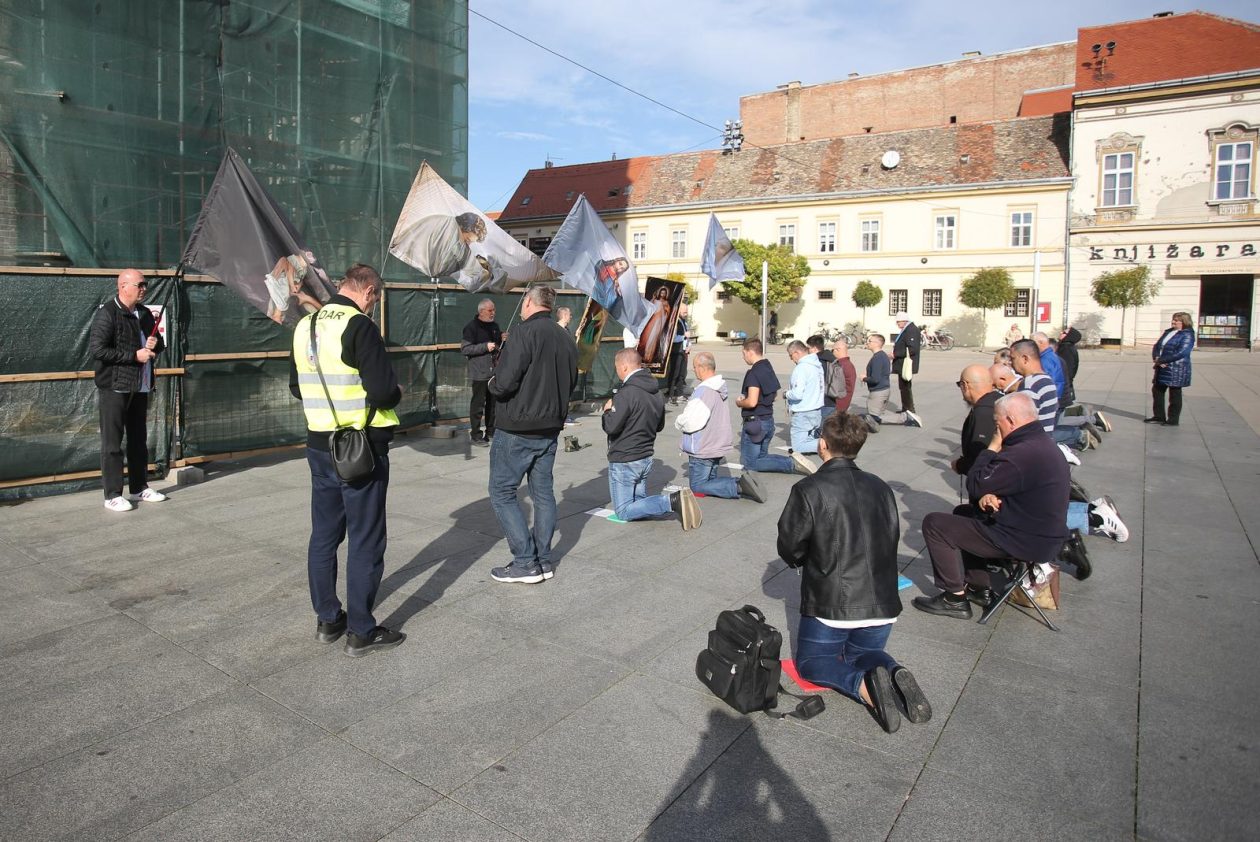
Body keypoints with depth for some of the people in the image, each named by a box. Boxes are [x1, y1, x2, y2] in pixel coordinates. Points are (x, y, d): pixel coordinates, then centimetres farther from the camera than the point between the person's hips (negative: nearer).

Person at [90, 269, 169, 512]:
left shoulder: (144, 313, 14)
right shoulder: (107, 313, -10)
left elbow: (159, 344, 25)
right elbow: (97, 349, -17)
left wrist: (155, 344, 2)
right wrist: (134, 356, -17)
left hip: (140, 386, 8)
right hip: (114, 387, -8)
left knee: (138, 439, 14)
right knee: (112, 441, -3)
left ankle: (139, 488, 23)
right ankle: (112, 494, 2)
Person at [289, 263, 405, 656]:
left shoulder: (305, 326, 7)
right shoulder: (359, 327, -17)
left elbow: (296, 386, 16)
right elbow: (383, 390, -22)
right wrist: (397, 393, -1)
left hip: (319, 445, 8)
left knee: (324, 535, 16)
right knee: (365, 540, 3)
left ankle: (327, 620, 28)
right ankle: (361, 631, 11)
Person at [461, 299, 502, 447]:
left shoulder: (495, 325, 14)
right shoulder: (472, 327, -8)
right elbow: (464, 349, -13)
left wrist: (502, 339, 3)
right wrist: (485, 346, -20)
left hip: (495, 370, 7)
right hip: (480, 372, -7)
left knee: (493, 403, 13)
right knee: (478, 404, -2)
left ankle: (491, 431, 24)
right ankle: (476, 435, 6)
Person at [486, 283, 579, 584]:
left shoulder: (525, 332, -16)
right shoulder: (566, 338, 8)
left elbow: (504, 383, -21)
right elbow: (570, 384, 17)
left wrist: (492, 384, -1)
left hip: (517, 429, -7)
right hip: (550, 428, 8)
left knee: (502, 493, 2)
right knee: (543, 492, 14)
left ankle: (526, 562, 1)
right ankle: (544, 560, 20)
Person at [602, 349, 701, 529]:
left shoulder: (626, 393, -22)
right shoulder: (656, 391, 6)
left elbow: (611, 426, -24)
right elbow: (660, 426, 14)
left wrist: (608, 411, -4)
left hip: (624, 461, -8)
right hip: (646, 458, 8)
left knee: (623, 512, 3)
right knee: (639, 502, 20)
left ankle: (672, 502, -17)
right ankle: (676, 502, -6)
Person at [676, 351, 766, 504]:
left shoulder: (703, 391, -24)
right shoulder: (722, 388, 7)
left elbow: (690, 422, -28)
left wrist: (678, 422, -6)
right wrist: (683, 419, 10)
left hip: (702, 450, -9)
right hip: (719, 445, 9)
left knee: (697, 487, 2)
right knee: (710, 480, 21)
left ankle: (739, 487, -16)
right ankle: (743, 481, -2)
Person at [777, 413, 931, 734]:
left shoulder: (808, 490, -13)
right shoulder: (881, 487, 2)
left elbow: (789, 549, -7)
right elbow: (892, 540, 11)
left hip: (830, 603, -5)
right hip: (883, 603, 5)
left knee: (810, 660, 18)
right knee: (863, 651, 30)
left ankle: (863, 684, -12)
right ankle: (894, 673, -5)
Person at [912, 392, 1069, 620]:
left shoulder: (1021, 454, -28)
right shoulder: (1043, 442, 6)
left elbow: (974, 487, -18)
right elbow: (999, 483, 12)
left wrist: (992, 447, -9)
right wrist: (988, 496, -9)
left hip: (1026, 544, -10)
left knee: (934, 523, -6)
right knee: (963, 514, 28)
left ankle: (955, 599, 1)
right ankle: (981, 584, 27)